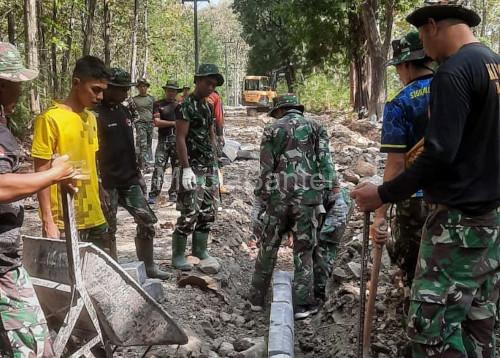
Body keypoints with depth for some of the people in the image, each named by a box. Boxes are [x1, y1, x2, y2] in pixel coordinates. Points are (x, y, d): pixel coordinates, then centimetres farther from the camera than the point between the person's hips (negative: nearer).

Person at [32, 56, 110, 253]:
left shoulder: (90, 118, 10)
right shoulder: (50, 119, -12)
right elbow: (42, 175, -12)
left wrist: (97, 207, 16)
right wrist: (48, 221, -15)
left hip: (94, 219, 7)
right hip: (65, 222, -7)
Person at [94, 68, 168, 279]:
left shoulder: (124, 111, 11)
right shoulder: (97, 115, -12)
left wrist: (138, 174, 18)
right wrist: (99, 184, -19)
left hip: (130, 180, 7)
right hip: (108, 183, -7)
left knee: (147, 221, 7)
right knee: (108, 230, 5)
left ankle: (147, 267, 19)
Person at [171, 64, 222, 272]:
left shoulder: (207, 107, 15)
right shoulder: (186, 106, -10)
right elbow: (180, 139, -15)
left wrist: (215, 164, 17)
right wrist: (186, 169, -21)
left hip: (210, 166, 8)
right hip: (193, 167, -8)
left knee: (208, 211, 11)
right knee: (189, 213, -6)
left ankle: (200, 250, 23)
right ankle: (178, 256, 6)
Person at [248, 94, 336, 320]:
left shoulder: (272, 130, 7)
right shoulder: (315, 128, 10)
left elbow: (266, 168, 1)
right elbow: (325, 161, -2)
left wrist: (262, 196, 6)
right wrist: (331, 185, -2)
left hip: (278, 196, 0)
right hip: (307, 197, 0)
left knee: (268, 247, 13)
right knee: (304, 251, 7)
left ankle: (257, 298, 22)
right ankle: (302, 304, 9)